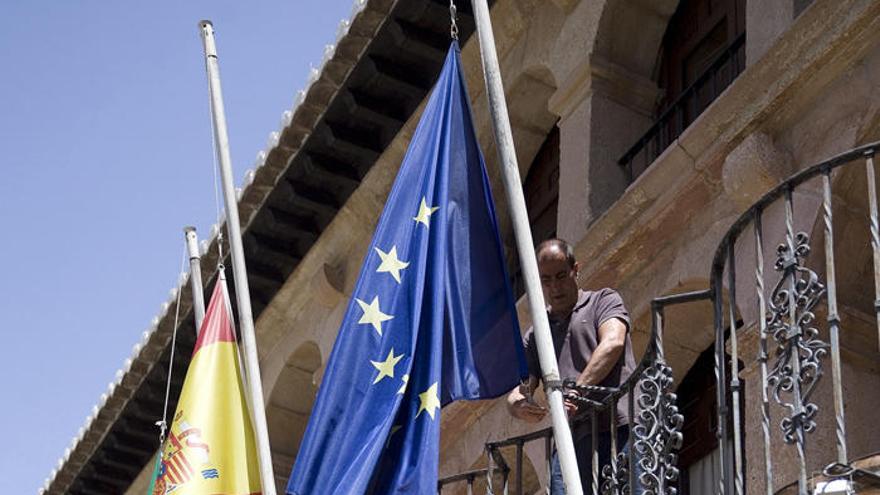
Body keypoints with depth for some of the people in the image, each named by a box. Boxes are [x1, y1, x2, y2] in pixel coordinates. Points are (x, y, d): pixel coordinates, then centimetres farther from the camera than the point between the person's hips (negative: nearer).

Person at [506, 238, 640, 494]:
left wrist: (576, 390, -19)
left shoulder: (603, 301, 15)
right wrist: (519, 406, -10)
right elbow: (517, 391, 18)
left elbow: (613, 344, -6)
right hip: (574, 439, 3)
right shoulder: (534, 337, 26)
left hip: (621, 426, -3)